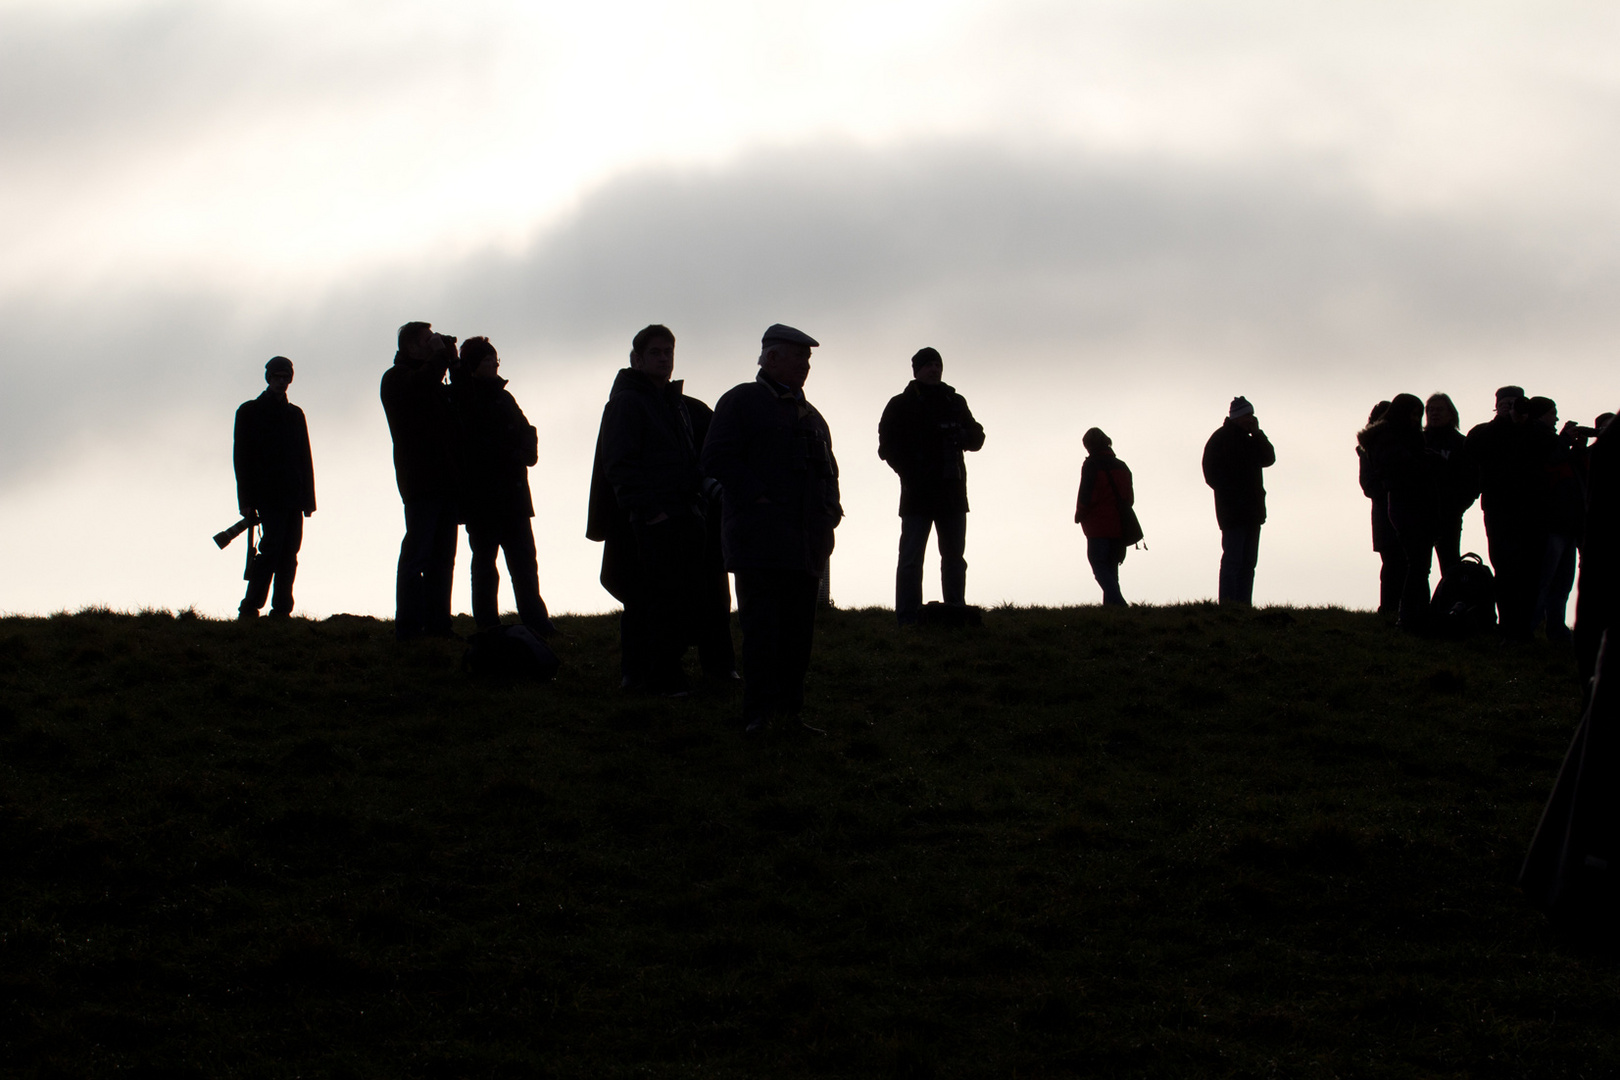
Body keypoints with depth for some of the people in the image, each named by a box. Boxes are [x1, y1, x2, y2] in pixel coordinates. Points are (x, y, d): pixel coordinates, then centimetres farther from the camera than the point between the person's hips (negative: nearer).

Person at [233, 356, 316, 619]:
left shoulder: (295, 414, 20)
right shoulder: (250, 412, 7)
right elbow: (241, 457, 2)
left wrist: (308, 499, 9)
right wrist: (246, 499, -7)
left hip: (293, 497, 5)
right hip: (268, 496, -5)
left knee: (289, 554, 1)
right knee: (271, 548, -16)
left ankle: (282, 610, 3)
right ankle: (250, 607, -16)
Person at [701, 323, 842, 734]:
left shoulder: (810, 415, 24)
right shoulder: (741, 401, 1)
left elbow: (827, 468, 32)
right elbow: (717, 459, -9)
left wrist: (829, 509, 13)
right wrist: (757, 499, -16)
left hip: (806, 542, 7)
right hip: (759, 540, -7)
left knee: (799, 628, 5)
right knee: (762, 626, -12)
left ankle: (790, 711, 10)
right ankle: (758, 716, -12)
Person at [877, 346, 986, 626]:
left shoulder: (955, 402, 16)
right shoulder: (901, 405, 4)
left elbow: (976, 438, 16)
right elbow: (888, 446, -2)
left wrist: (965, 435, -8)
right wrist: (910, 473, -15)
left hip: (952, 492, 5)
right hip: (917, 495, -5)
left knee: (954, 558, 7)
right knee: (911, 558, -7)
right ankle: (908, 618, -9)